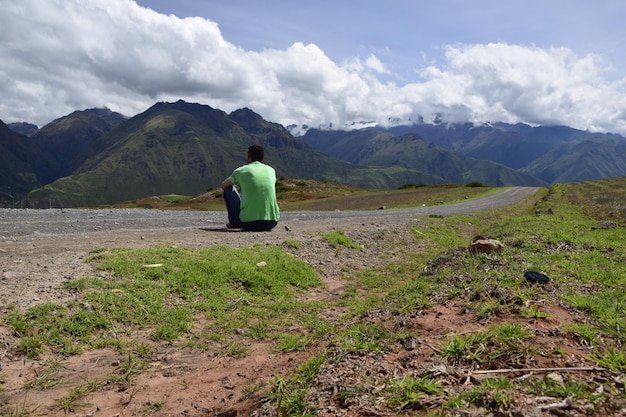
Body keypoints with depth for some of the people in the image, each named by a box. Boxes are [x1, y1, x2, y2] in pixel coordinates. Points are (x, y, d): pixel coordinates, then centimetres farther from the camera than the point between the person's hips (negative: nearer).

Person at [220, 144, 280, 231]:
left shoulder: (240, 171, 3)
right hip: (271, 223, 3)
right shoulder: (271, 170, 11)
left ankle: (235, 222, 30)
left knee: (228, 189, 19)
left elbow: (223, 186, 21)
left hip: (248, 224, -3)